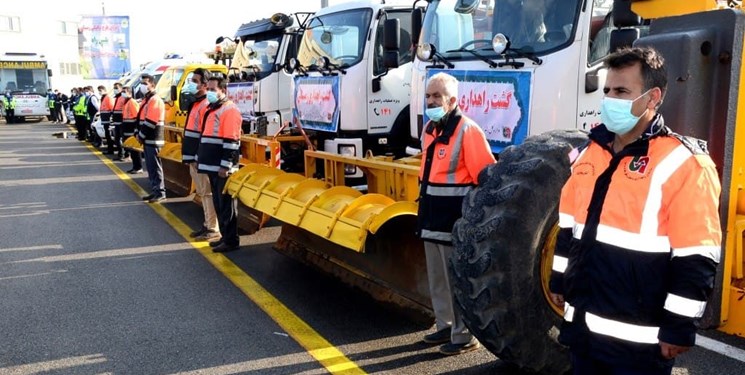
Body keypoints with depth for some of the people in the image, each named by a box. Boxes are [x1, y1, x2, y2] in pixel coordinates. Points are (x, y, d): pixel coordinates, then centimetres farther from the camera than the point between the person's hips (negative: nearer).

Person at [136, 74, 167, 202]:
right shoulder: (146, 100, 18)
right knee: (150, 167, 13)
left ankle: (160, 193, -2)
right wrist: (138, 133, 10)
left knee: (155, 167, -7)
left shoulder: (155, 100, -14)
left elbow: (150, 123, -20)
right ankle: (155, 191, 19)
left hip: (153, 140, -10)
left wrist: (141, 135, -13)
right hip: (147, 140, 10)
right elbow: (141, 118, 22)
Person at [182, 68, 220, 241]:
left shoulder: (206, 105, -16)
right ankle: (207, 225, 24)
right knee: (202, 193, 15)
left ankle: (213, 229, 2)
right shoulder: (195, 103, 16)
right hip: (193, 157, 10)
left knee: (207, 193, -4)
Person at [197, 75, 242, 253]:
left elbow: (231, 142, -19)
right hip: (212, 167, 10)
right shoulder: (212, 109, 18)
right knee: (218, 204, 14)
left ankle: (231, 240, 2)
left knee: (226, 205, -4)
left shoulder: (229, 110, -13)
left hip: (222, 168, -10)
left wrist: (225, 166, -22)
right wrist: (200, 159, 23)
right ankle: (225, 236, 23)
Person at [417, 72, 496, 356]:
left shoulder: (467, 130, -16)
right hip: (432, 215, 9)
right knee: (437, 277, 17)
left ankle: (464, 336, 12)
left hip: (456, 218, -9)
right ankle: (445, 326, 32)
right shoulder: (430, 129, 12)